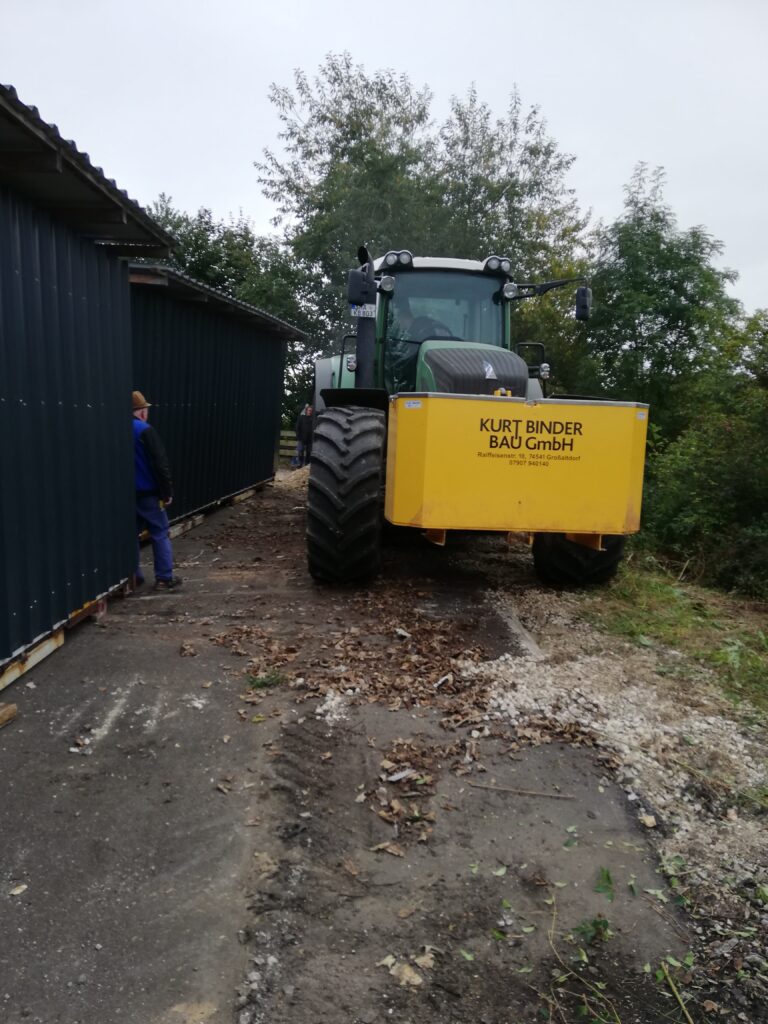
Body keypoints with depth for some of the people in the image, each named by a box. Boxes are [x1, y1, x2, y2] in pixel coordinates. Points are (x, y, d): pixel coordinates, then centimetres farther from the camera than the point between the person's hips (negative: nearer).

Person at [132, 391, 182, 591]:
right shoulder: (145, 431, -13)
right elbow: (160, 464, -17)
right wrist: (167, 492, -11)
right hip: (148, 493, -6)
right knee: (160, 534, 1)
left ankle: (133, 576, 17)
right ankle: (165, 578, 2)